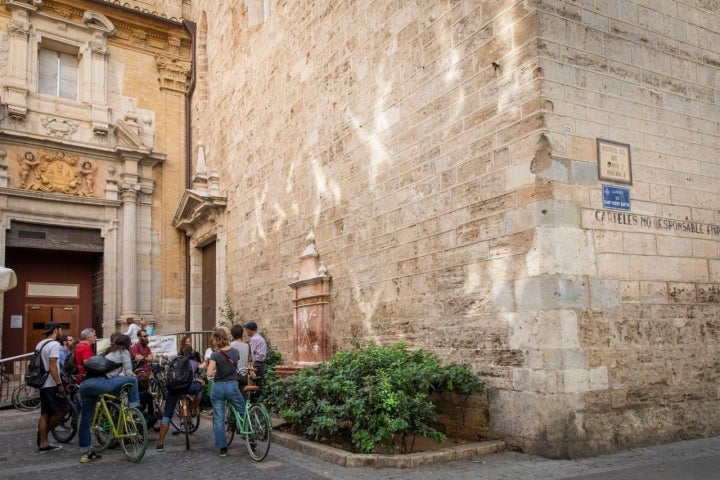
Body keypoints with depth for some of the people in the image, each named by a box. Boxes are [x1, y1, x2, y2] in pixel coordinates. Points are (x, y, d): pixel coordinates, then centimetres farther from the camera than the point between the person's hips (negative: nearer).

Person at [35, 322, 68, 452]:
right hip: (51, 384, -9)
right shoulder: (54, 344, -14)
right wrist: (59, 385, -22)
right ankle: (44, 434, 5)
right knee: (61, 411, -1)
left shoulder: (40, 344, 15)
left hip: (42, 384, 10)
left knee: (45, 414, 10)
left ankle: (43, 443, 11)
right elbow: (52, 366, -21)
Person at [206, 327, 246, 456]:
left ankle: (222, 448, 9)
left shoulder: (215, 355, -11)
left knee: (219, 419, 7)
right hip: (232, 386, 2)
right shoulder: (235, 351, -1)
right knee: (244, 412, 18)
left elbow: (209, 374, -20)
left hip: (218, 387, -2)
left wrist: (215, 373, 1)